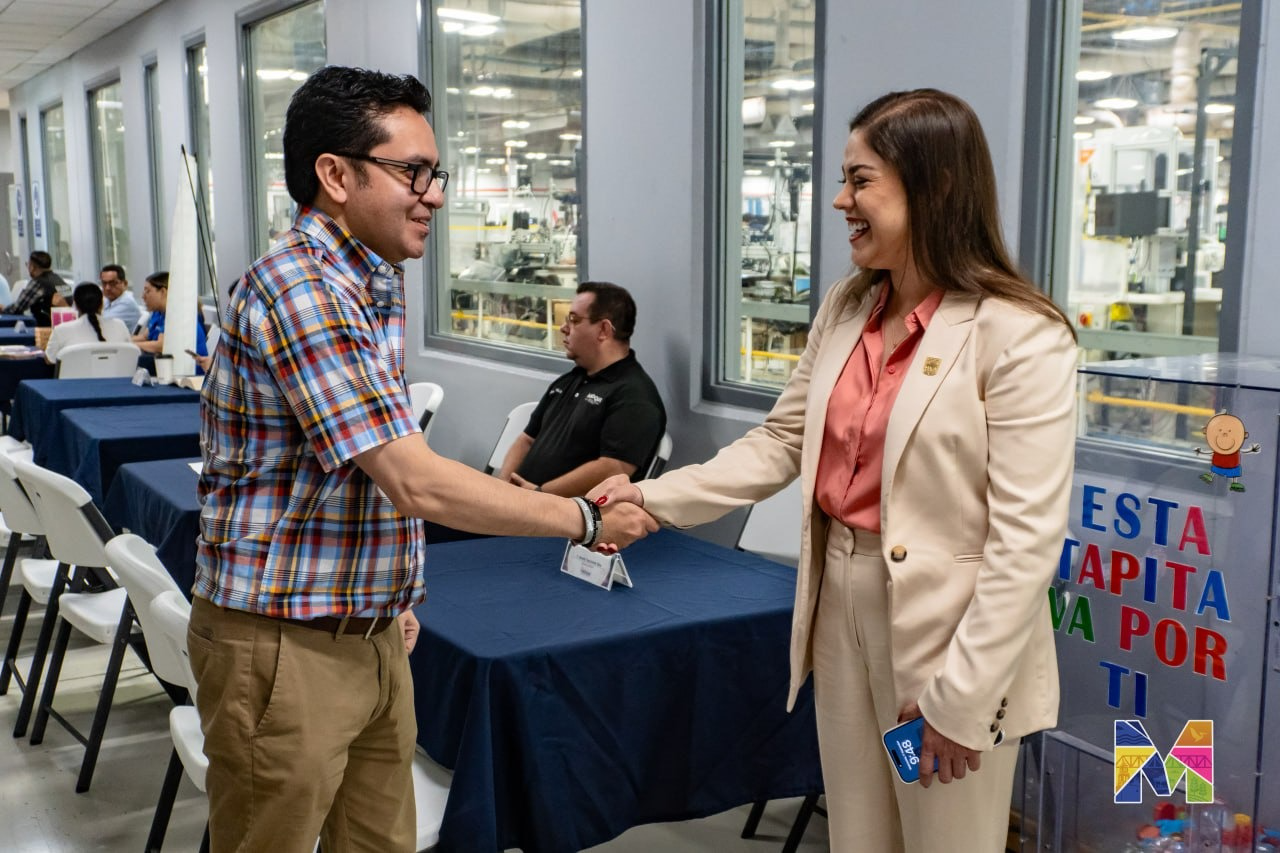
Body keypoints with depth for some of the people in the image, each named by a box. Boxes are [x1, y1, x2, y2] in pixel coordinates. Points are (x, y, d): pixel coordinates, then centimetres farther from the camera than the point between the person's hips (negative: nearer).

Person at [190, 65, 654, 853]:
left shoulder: (376, 282, 8)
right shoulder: (299, 288, -22)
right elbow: (418, 485, -26)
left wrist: (392, 598, 16)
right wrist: (586, 519, -18)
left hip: (373, 636, 8)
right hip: (284, 647, -8)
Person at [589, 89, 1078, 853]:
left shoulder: (1021, 338, -17)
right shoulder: (846, 309, 6)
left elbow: (1026, 540, -19)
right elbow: (781, 444, 8)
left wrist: (961, 697, -19)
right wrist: (655, 498, -2)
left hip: (948, 638, -6)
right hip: (842, 611, 7)